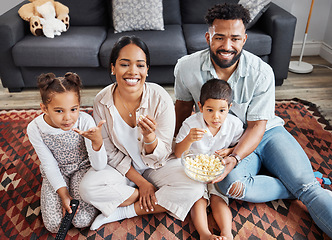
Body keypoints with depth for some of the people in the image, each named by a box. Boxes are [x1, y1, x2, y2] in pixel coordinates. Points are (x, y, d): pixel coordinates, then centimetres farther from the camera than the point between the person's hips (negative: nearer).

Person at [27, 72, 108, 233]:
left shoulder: (85, 121, -28)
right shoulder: (35, 129, -22)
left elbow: (99, 166, -27)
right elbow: (49, 165, -9)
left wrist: (97, 141, -47)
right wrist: (63, 194, -16)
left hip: (82, 167, -1)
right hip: (56, 173, 1)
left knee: (83, 221, -13)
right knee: (54, 225, -8)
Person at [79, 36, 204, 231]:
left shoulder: (161, 99, -22)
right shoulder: (102, 102, -16)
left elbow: (160, 155, -15)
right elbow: (111, 153, -6)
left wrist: (149, 136, -37)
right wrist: (141, 182, -13)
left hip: (157, 165, 0)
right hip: (122, 168, 1)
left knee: (195, 189, -25)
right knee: (88, 188, -26)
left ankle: (122, 212, -11)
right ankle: (159, 199, -7)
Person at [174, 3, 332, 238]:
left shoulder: (262, 72, -17)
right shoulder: (186, 68, -13)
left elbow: (257, 125, -14)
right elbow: (184, 104, 6)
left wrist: (235, 158, -31)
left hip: (267, 133, 0)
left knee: (309, 187, -20)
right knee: (230, 183, -31)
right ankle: (299, 185, -12)